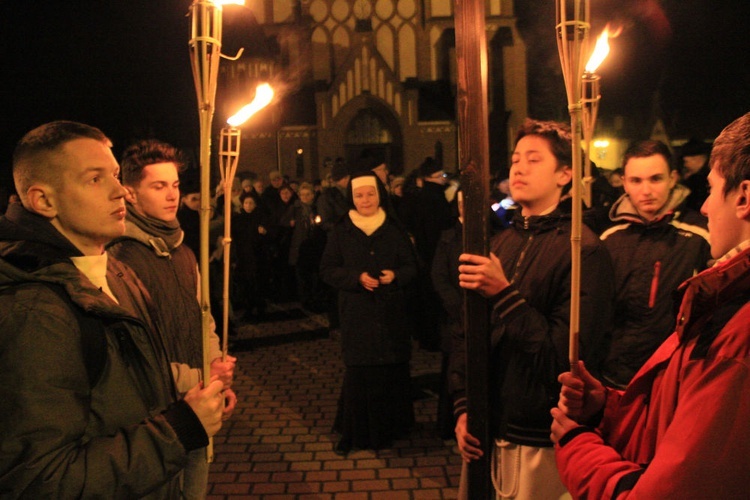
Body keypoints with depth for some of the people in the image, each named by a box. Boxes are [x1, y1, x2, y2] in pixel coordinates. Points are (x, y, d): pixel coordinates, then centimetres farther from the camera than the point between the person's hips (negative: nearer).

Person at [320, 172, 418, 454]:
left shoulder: (393, 231, 7)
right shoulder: (341, 233, 4)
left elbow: (411, 267, 8)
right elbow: (327, 270, 1)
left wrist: (395, 275, -14)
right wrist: (357, 278, -14)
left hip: (390, 313, 1)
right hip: (356, 313, -1)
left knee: (391, 372, 0)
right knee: (358, 374, -3)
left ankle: (386, 428, 17)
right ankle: (352, 431, 11)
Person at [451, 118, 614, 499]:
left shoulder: (583, 250, -13)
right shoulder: (501, 243, 8)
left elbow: (572, 356, -18)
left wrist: (505, 294, -23)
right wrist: (463, 407, 0)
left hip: (540, 442, -6)